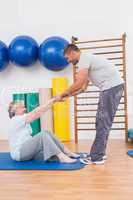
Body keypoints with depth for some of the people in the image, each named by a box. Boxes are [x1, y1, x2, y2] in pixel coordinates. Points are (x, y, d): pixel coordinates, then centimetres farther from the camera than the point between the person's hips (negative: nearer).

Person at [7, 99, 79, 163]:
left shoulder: (24, 120, 12)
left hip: (26, 151, 9)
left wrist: (52, 101, -8)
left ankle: (67, 153, -6)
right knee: (43, 134, -26)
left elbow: (37, 114, 2)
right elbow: (36, 112, -22)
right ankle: (62, 157, -33)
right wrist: (52, 101, -22)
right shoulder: (15, 120, -16)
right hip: (19, 153, -9)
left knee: (47, 134, -5)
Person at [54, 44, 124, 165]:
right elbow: (83, 87, 23)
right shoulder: (86, 60, 23)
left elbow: (78, 84, -19)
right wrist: (67, 96, 17)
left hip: (112, 86, -10)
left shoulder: (84, 59, -9)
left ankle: (96, 157, -1)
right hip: (112, 87, 10)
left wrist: (62, 95, -7)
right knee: (102, 122, 13)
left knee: (103, 123, -8)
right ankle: (100, 153, 20)